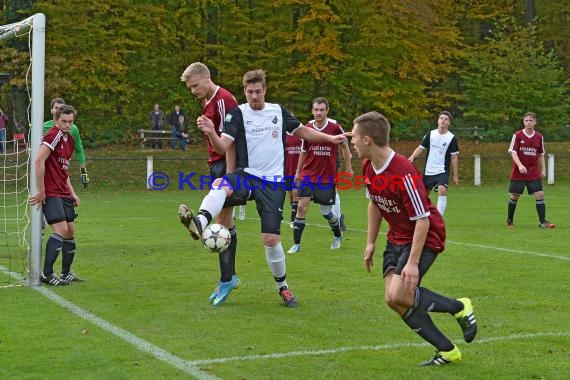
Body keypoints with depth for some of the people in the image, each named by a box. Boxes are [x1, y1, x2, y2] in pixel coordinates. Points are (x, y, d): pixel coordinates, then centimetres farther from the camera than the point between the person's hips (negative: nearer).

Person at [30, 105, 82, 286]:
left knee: (70, 231, 10)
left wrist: (72, 193, 17)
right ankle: (47, 274, -11)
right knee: (61, 230, -16)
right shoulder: (54, 135, -13)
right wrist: (41, 191, -20)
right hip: (50, 194, -9)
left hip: (64, 194, 9)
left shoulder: (69, 139, 15)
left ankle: (66, 273, 22)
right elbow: (38, 161, -22)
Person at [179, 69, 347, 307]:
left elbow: (302, 131, 26)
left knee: (271, 239, -5)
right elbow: (223, 147, -10)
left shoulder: (278, 111, 9)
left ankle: (283, 287, 16)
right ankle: (199, 223, -63)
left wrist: (330, 138, 24)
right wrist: (211, 133, -30)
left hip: (273, 182, 1)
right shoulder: (238, 114, 0)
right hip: (246, 176, -1)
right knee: (220, 184, -37)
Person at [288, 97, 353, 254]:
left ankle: (338, 235, 35)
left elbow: (345, 146, 6)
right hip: (308, 175, 2)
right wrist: (298, 172, 16)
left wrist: (348, 168, 7)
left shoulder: (335, 127, -9)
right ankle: (296, 244, -2)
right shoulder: (307, 128, -1)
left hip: (328, 177, -2)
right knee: (302, 206, -10)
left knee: (326, 212, 4)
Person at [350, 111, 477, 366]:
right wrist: (371, 243, 13)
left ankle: (459, 308, 2)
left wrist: (412, 262, -27)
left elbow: (422, 220, -26)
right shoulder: (368, 167, -3)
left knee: (398, 295, -22)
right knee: (392, 299, -3)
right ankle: (447, 351, 6)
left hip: (426, 237, -8)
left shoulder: (404, 173, -29)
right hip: (397, 237, 8)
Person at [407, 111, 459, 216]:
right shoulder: (430, 134, 4)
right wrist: (412, 157, -15)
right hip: (428, 171, 4)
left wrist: (455, 175, -2)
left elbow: (454, 157, -1)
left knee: (442, 191, -26)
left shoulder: (452, 138, -4)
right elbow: (421, 148, 4)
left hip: (442, 171, -4)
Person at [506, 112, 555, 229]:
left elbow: (541, 155, 14)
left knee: (540, 195, -7)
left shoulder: (539, 137, 6)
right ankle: (509, 221, 18)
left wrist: (543, 170, 8)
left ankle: (542, 221, -2)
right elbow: (513, 152, -9)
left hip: (534, 172, 3)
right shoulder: (517, 135, -5)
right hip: (518, 172, -3)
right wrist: (520, 165, -22)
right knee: (514, 196, 4)